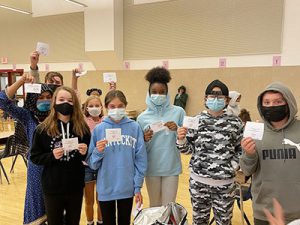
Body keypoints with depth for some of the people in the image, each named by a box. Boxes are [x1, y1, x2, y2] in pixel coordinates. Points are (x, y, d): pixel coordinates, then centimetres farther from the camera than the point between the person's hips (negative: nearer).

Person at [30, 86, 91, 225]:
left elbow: (89, 157, 5)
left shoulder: (82, 128, -4)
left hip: (75, 186, 1)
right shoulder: (43, 129, -8)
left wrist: (85, 153, -16)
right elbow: (34, 157, -3)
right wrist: (52, 156, -19)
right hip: (52, 187, -1)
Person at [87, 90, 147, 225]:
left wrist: (138, 186, -5)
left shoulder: (135, 128, -6)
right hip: (105, 189, 0)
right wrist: (98, 152, -22)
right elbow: (92, 164, -2)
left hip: (127, 188, 0)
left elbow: (140, 159, -4)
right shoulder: (99, 129, -5)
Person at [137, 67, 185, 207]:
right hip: (152, 168, 1)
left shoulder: (178, 112, -3)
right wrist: (145, 140, -17)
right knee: (154, 206, 16)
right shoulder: (142, 117, 0)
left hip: (171, 167, -1)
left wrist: (177, 130, -19)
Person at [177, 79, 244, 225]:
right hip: (198, 180, 1)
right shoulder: (196, 120, -2)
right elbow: (188, 149, 2)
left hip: (224, 183, 0)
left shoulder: (235, 123, -3)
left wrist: (234, 165, -7)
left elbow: (241, 149, 7)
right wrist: (181, 139, -17)